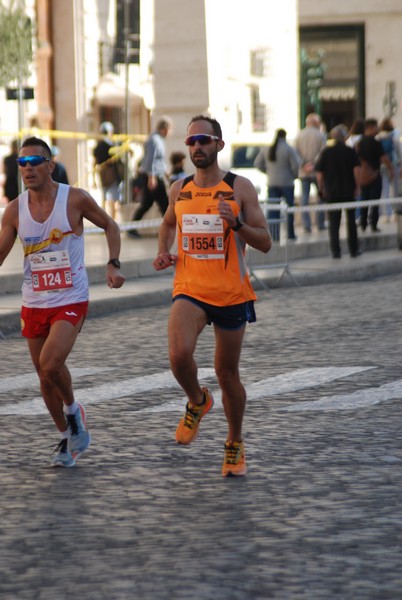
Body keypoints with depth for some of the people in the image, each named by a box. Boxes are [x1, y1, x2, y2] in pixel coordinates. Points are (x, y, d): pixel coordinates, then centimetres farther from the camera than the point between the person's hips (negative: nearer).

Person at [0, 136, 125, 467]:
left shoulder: (76, 199, -10)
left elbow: (110, 225, 6)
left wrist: (113, 264, -6)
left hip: (71, 301, -4)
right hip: (33, 303, 4)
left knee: (51, 364, -23)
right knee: (45, 376, 10)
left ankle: (72, 410, 8)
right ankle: (67, 437, 31)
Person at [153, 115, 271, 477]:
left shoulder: (240, 188, -4)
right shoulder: (179, 190, 6)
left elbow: (265, 243, -7)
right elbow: (168, 223, 28)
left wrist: (236, 223, -24)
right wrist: (163, 251, 9)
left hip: (231, 293, -1)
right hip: (190, 290, 2)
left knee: (227, 372, 7)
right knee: (179, 355, -25)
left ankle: (235, 445, 28)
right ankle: (197, 402, 7)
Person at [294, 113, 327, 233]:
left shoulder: (299, 135, 4)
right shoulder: (321, 135, -4)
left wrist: (303, 165, -9)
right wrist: (313, 164, -10)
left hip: (303, 172, 2)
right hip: (317, 172, -2)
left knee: (304, 198, 3)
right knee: (321, 197, 12)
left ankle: (306, 225, -4)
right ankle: (320, 224, 12)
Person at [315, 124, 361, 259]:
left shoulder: (326, 152, -1)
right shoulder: (351, 152, -3)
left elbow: (319, 173, -2)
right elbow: (356, 170, -9)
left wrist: (321, 189, 9)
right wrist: (357, 187, 0)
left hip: (331, 192, 0)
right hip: (348, 191, 0)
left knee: (333, 223, 4)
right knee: (351, 221, 12)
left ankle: (335, 251, -1)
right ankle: (353, 249, 15)